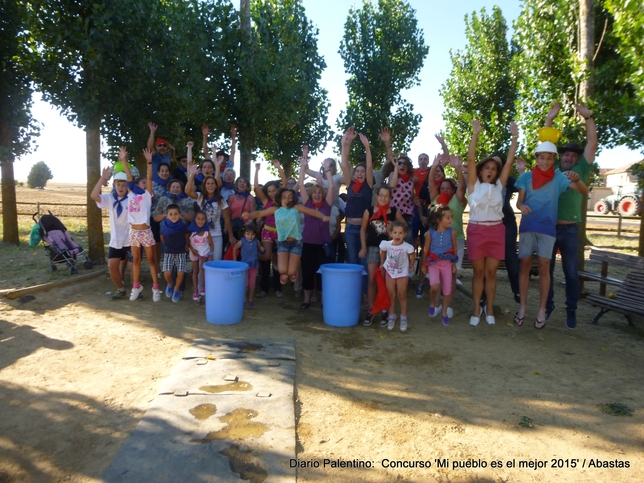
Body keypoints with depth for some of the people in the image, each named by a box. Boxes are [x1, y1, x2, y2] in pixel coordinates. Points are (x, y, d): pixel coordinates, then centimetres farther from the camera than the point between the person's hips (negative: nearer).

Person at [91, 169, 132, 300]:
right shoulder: (110, 199, 0)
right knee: (112, 266, 3)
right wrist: (103, 178, -21)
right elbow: (94, 196, -16)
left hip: (130, 240, -3)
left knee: (133, 266, -1)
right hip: (115, 240, 3)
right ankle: (121, 290, 22)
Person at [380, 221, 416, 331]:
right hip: (389, 272, 2)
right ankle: (391, 316, 23)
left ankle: (403, 318, 19)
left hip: (402, 273, -2)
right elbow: (382, 252, 5)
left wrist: (411, 265, 0)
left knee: (402, 296, 6)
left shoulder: (407, 247, -24)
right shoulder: (386, 244, -17)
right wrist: (382, 264, 10)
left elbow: (412, 256, -5)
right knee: (391, 296, 10)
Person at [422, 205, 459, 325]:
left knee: (447, 289, 7)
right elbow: (426, 250, 0)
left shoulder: (452, 232, -7)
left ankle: (444, 311, 30)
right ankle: (433, 304, 12)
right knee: (435, 286, -20)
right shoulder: (430, 233, -10)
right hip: (433, 263, -2)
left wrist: (454, 264, 8)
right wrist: (424, 265, 6)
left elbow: (455, 249, 5)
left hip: (447, 263, 2)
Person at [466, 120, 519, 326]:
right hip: (476, 230, -2)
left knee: (491, 272, 7)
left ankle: (489, 309, 19)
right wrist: (475, 134, -11)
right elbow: (470, 159, -5)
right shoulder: (474, 185, 3)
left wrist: (514, 137, 0)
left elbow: (509, 162, 5)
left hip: (496, 231, 2)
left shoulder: (499, 185, 10)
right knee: (478, 272, 5)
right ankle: (477, 309, 15)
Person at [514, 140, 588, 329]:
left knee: (544, 268, 1)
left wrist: (576, 179, -28)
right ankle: (523, 306, 14)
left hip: (547, 228, -1)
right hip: (527, 226, 1)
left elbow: (584, 192, -7)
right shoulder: (526, 177, 3)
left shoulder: (559, 177, 0)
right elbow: (519, 201, 4)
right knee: (524, 265, 4)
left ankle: (542, 310, 9)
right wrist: (521, 206, -20)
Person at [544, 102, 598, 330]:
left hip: (570, 230, -1)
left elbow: (592, 143, 0)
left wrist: (587, 117, -6)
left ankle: (571, 311, 16)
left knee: (571, 273, 6)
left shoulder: (581, 171, 7)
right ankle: (548, 305, 22)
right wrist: (550, 119, -1)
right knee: (546, 270, 9)